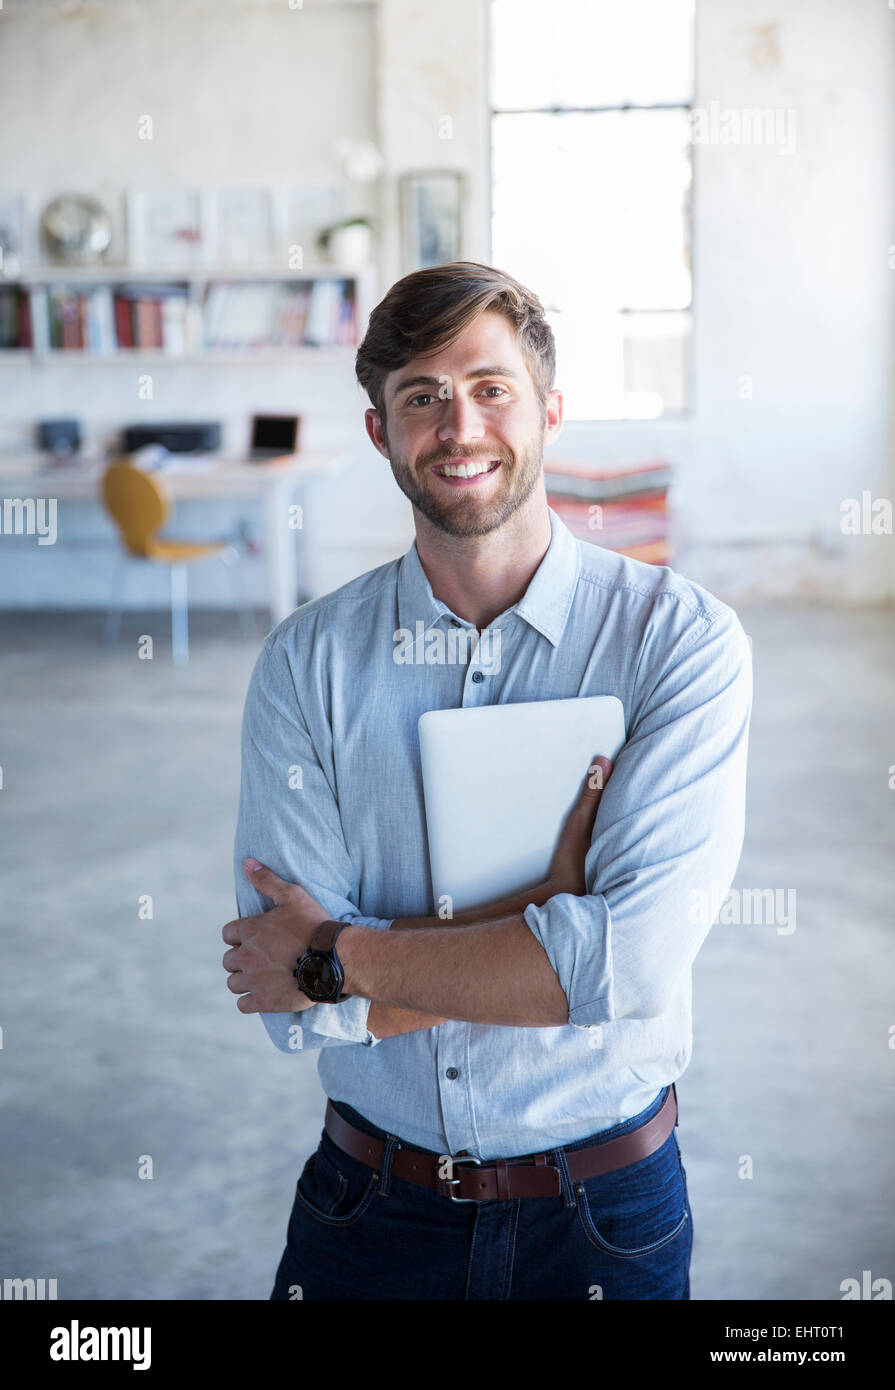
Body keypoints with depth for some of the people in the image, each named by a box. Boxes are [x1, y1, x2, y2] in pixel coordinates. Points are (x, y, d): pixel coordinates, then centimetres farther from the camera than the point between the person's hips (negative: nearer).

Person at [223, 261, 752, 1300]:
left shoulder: (682, 637, -12)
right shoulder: (306, 661, -7)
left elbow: (640, 959, -24)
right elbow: (293, 1011, -15)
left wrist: (337, 960, -18)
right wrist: (563, 887, -20)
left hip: (602, 1214, -1)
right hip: (372, 1212, 2)